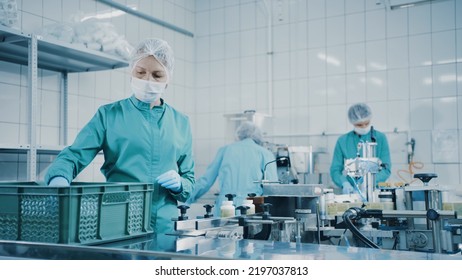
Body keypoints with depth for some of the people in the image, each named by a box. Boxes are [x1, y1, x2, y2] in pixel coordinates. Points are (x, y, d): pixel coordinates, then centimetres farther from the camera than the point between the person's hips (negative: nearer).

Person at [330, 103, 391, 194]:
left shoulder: (380, 138, 6)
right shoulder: (342, 141, 7)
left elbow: (386, 168, 2)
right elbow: (335, 170, 6)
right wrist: (344, 183, -14)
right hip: (351, 192, 1)